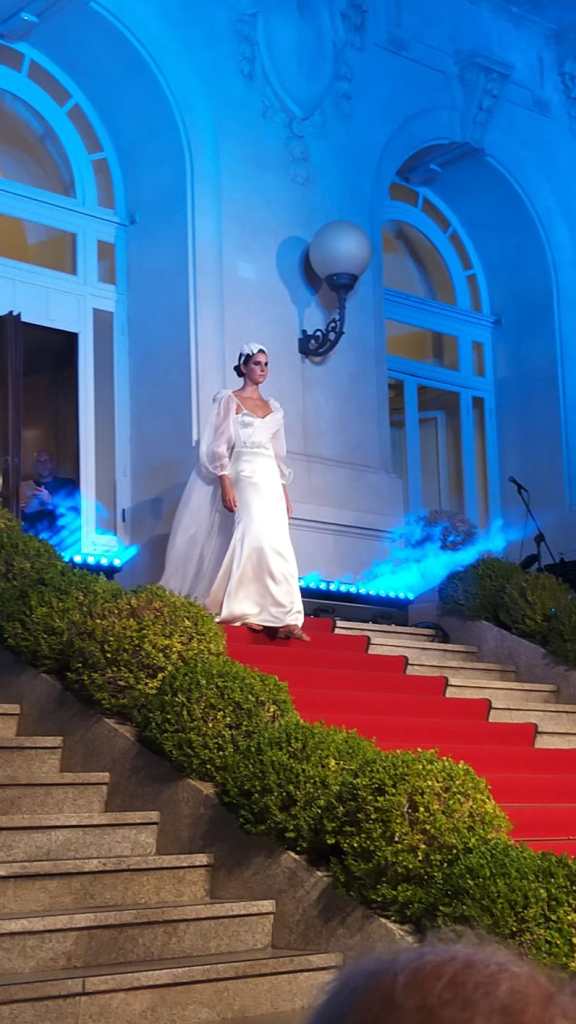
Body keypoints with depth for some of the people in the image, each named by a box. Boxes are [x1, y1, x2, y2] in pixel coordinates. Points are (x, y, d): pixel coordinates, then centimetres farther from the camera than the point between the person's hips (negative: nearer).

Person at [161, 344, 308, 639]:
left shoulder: (273, 407, 18)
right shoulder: (229, 400, 2)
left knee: (275, 543, -5)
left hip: (269, 480, 5)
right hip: (244, 478, -5)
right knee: (251, 539, -17)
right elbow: (218, 447, -5)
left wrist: (284, 491, 14)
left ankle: (279, 617, -7)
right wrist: (225, 485, -16)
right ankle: (246, 610, -9)